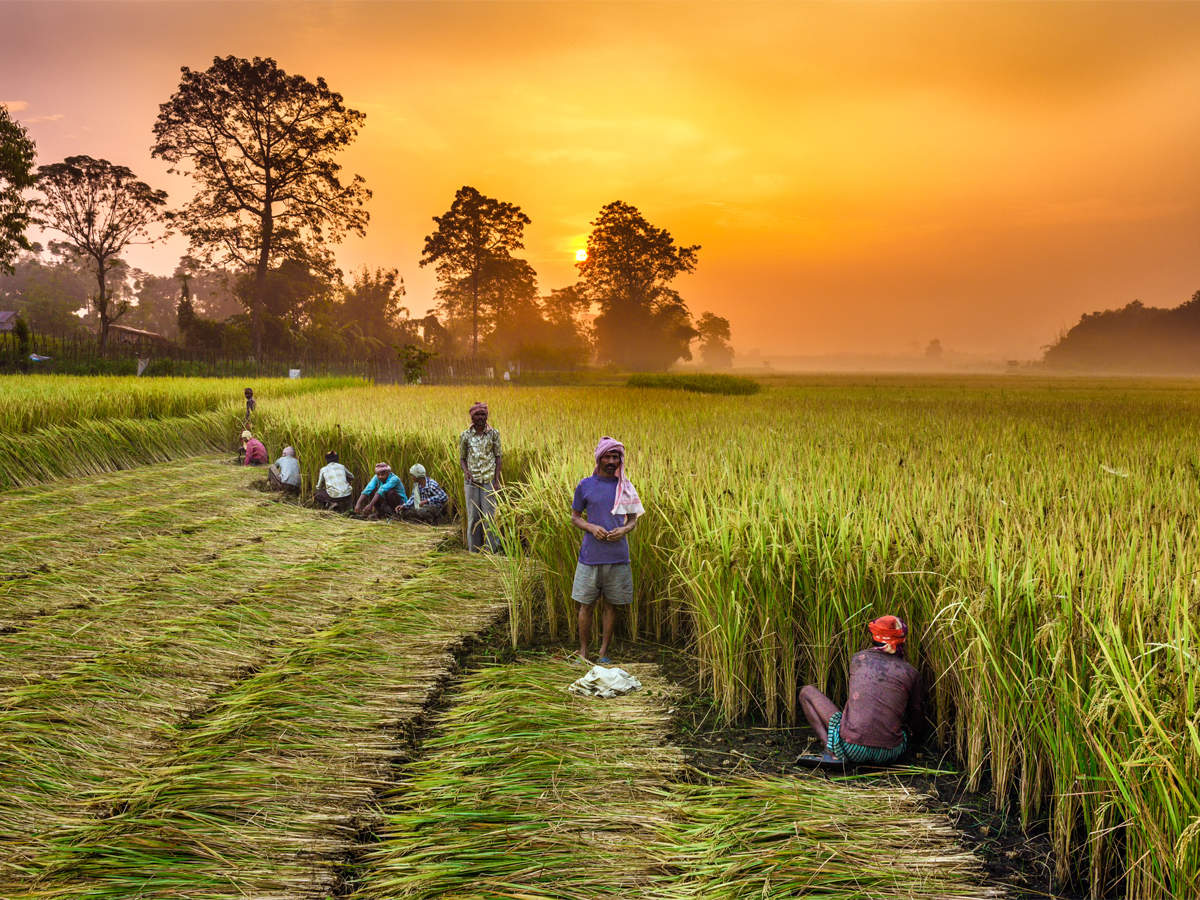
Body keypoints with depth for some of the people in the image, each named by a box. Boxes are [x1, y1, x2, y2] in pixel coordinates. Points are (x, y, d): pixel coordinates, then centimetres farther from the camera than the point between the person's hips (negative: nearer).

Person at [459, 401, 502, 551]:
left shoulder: (493, 434, 1)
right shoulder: (465, 436, 3)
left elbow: (498, 457, 2)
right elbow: (462, 458, 9)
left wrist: (497, 480, -5)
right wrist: (466, 471, -12)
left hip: (488, 480, -1)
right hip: (471, 481, 1)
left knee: (489, 515, -2)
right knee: (473, 516, 3)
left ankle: (490, 550, 4)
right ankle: (473, 550, 10)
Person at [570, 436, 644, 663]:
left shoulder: (625, 487, 6)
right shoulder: (585, 486, 2)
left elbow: (633, 519, 12)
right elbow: (575, 517, 8)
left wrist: (624, 529, -10)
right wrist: (591, 527, -11)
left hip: (618, 556, 1)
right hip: (590, 556, -1)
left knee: (611, 604, 8)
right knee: (586, 605, 4)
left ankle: (604, 652, 19)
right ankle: (583, 652, 17)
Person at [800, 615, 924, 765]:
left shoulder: (858, 659, 6)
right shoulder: (911, 673, 4)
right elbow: (916, 722, 15)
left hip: (854, 750, -5)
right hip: (889, 754, 5)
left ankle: (832, 749, -2)